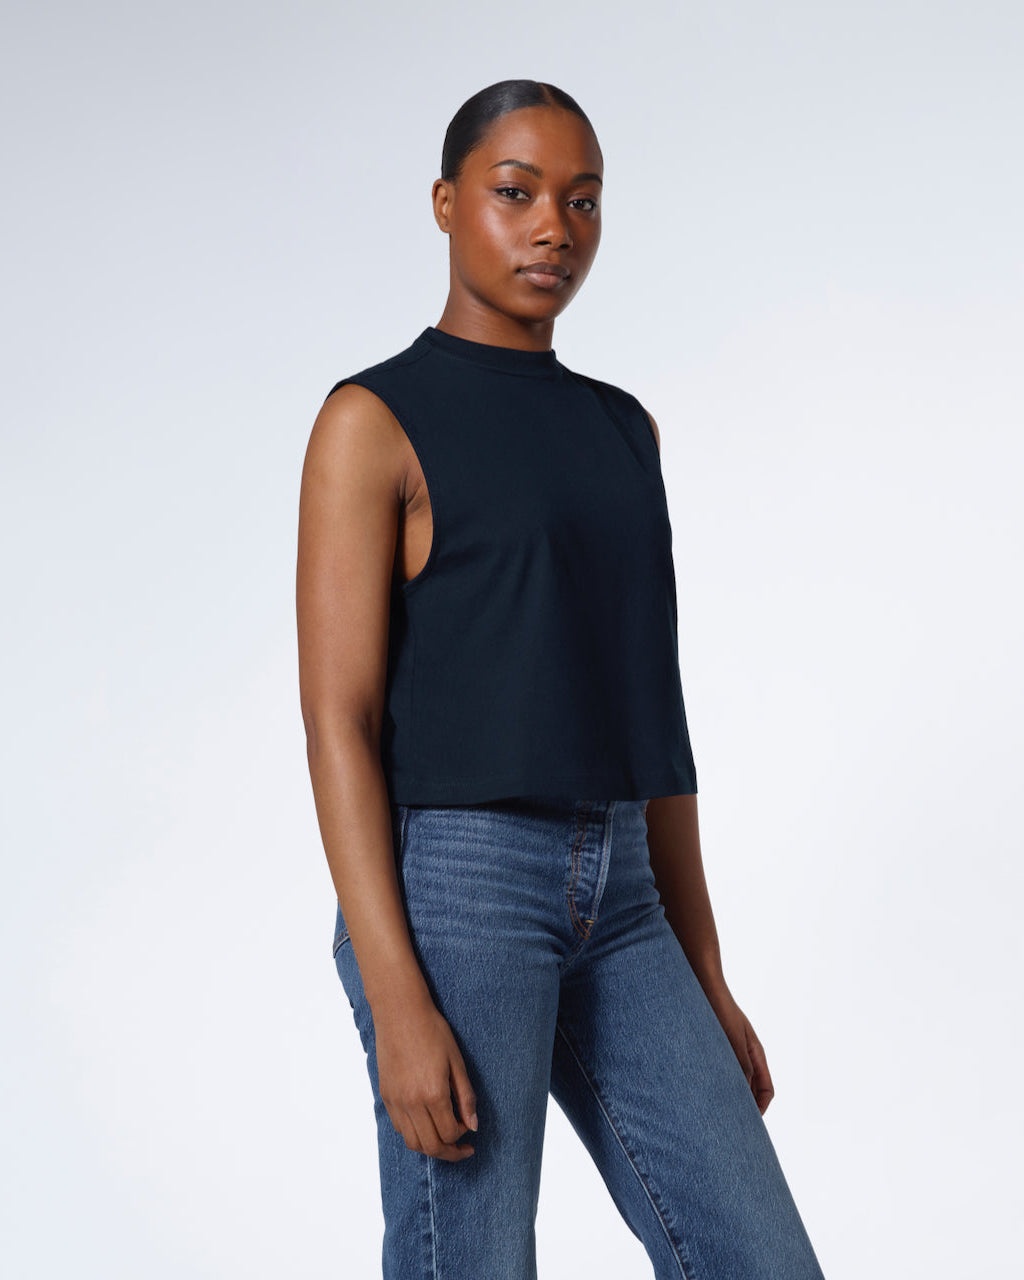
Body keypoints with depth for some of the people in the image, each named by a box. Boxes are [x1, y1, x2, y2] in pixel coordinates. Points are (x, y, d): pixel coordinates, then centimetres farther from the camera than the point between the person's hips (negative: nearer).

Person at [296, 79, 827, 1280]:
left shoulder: (619, 432, 17)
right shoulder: (369, 422, -4)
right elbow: (337, 722, -11)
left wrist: (704, 982, 13)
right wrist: (398, 1004, -19)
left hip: (609, 908, 7)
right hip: (445, 895, -7)